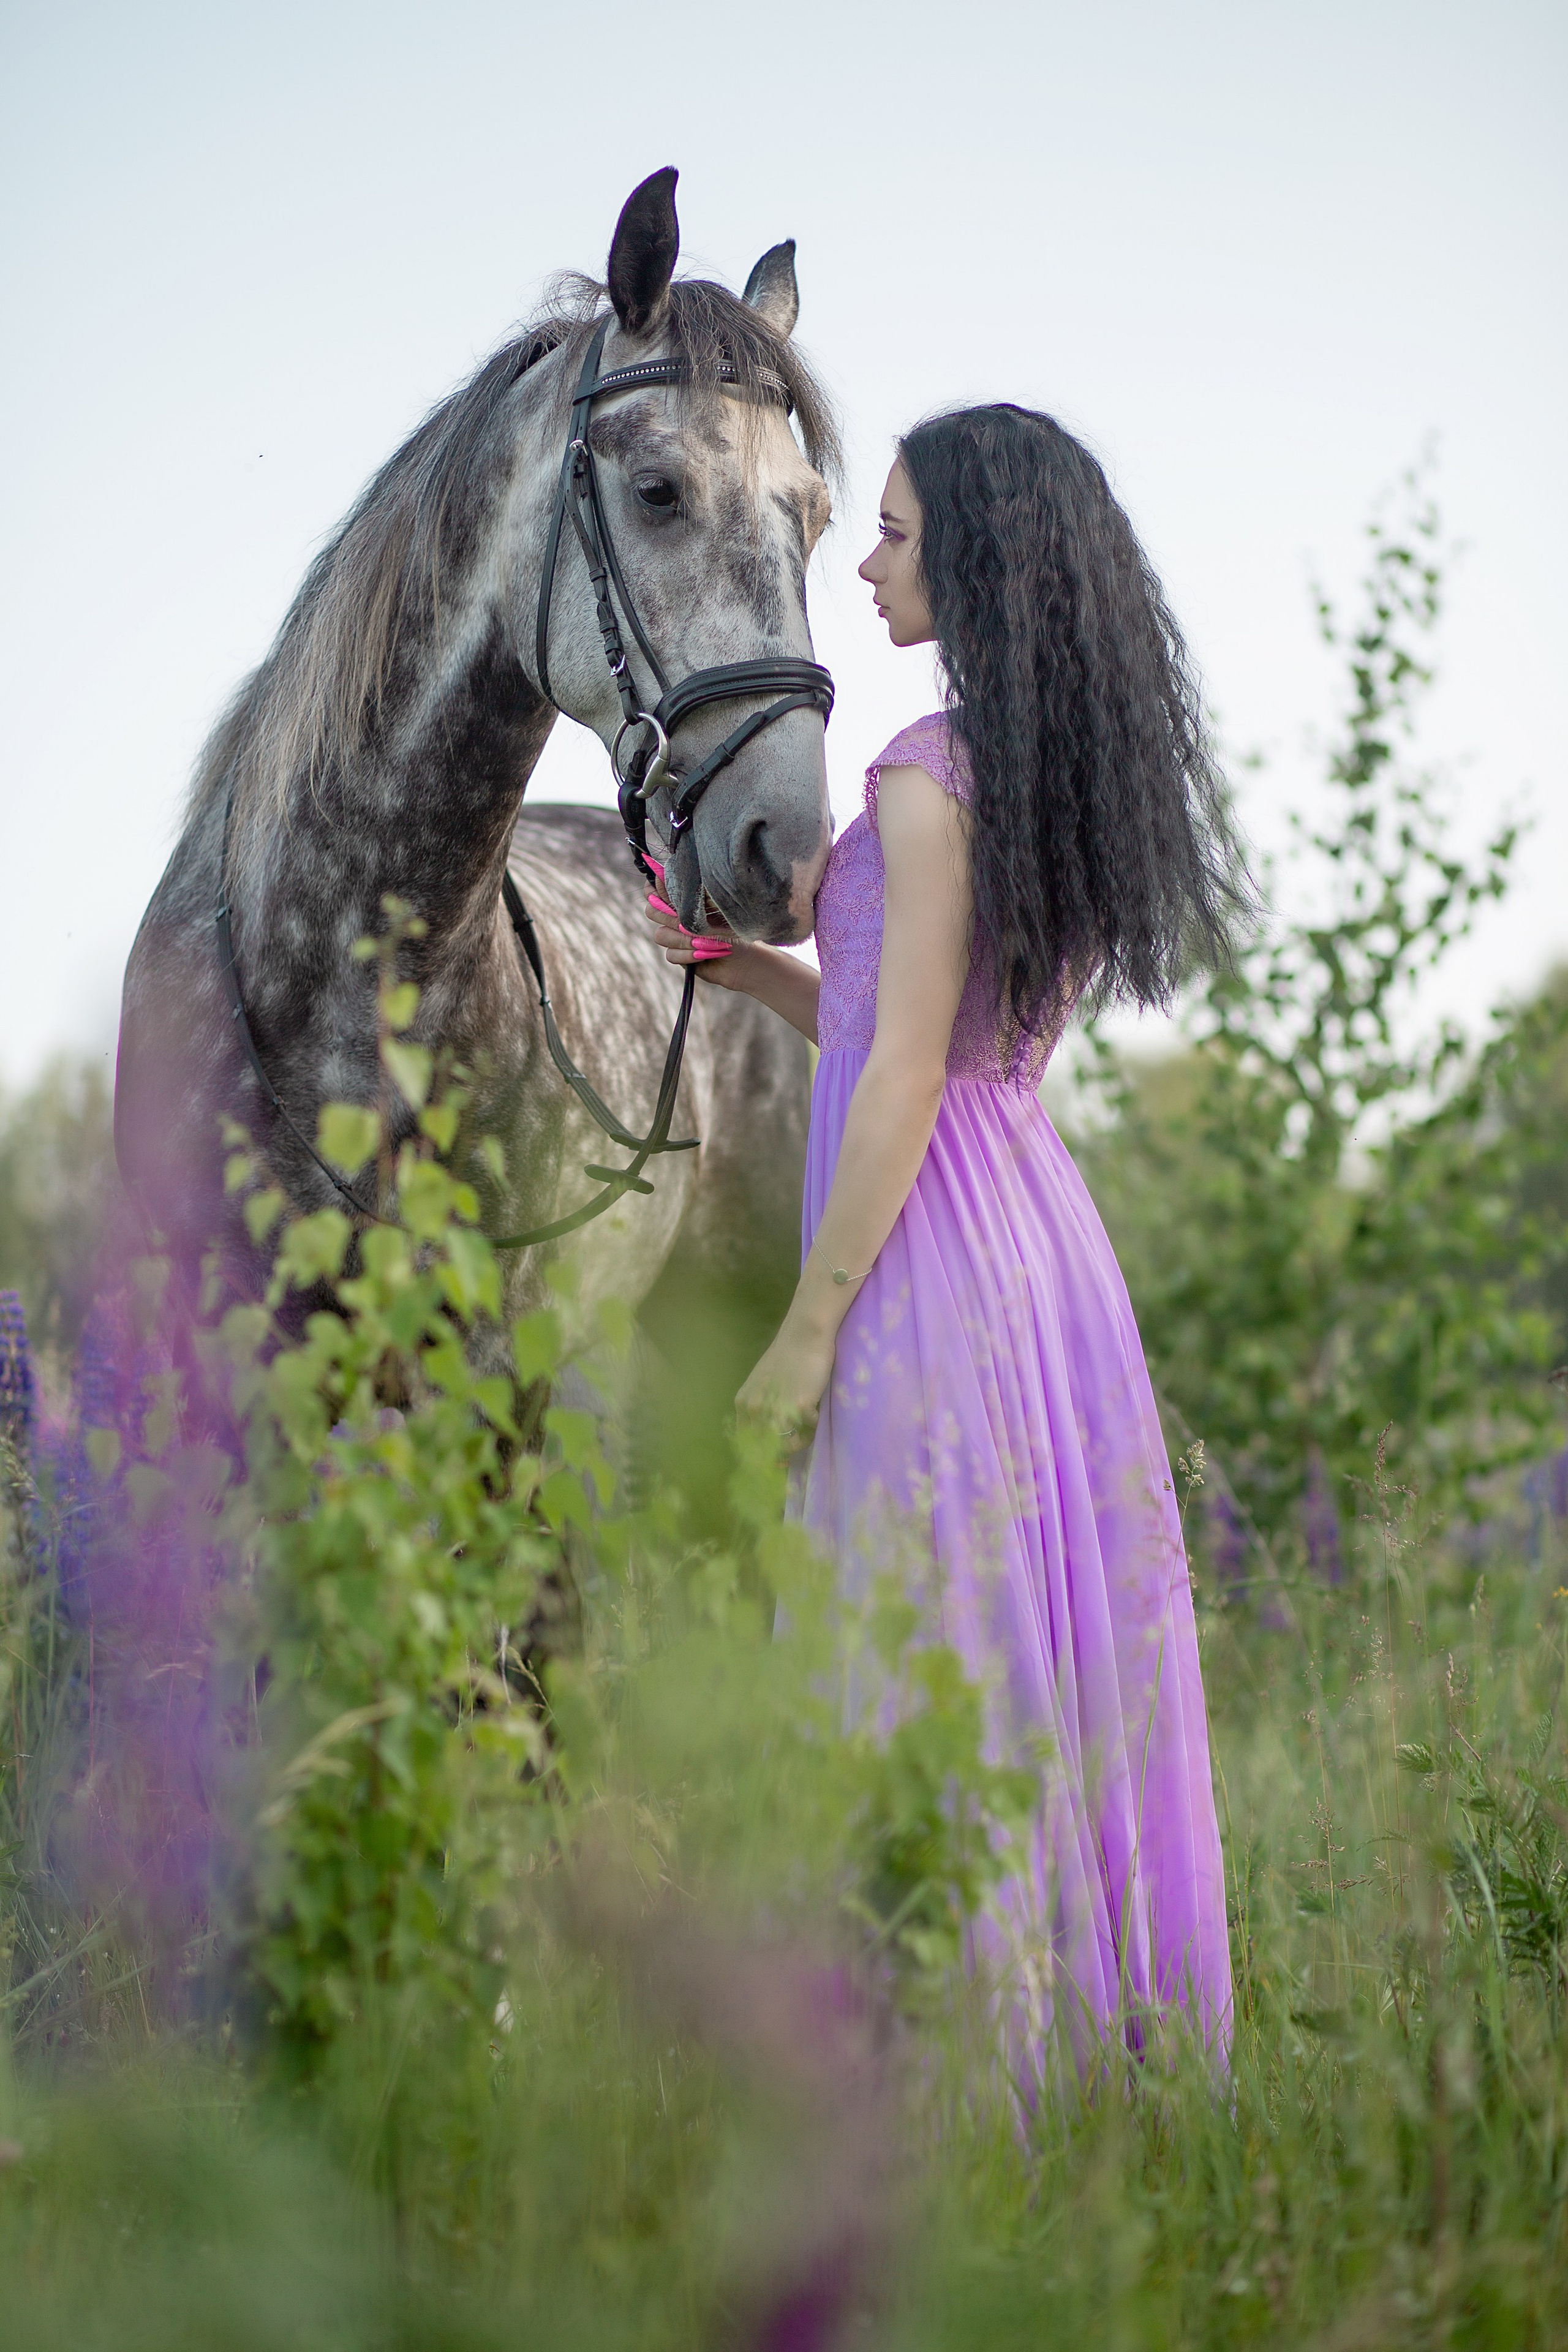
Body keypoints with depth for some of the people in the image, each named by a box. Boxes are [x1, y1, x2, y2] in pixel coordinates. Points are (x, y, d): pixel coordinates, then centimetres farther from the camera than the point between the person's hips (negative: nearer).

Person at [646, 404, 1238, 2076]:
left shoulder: (934, 774, -14)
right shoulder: (1076, 771, 12)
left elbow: (905, 1083, -17)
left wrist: (809, 1322, -13)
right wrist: (753, 969, 14)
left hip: (931, 1250, -9)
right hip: (1043, 1231, 9)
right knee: (1056, 1640, 14)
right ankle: (1110, 2025, 22)